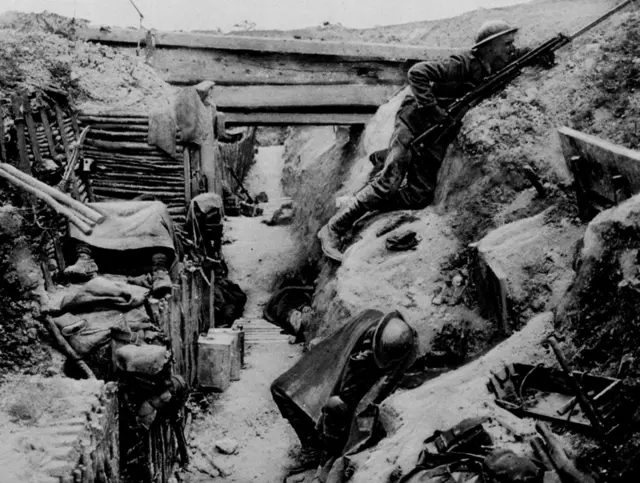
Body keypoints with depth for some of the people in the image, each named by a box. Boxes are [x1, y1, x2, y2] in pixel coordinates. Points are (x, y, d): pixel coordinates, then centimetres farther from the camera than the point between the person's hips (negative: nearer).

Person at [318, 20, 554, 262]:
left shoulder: (491, 69, 5)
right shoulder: (463, 65, -20)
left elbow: (515, 56, 26)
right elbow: (417, 73, -28)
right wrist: (432, 109, -31)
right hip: (415, 125, -8)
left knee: (419, 197, -2)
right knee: (387, 184, -19)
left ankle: (382, 160, 27)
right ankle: (333, 229, -12)